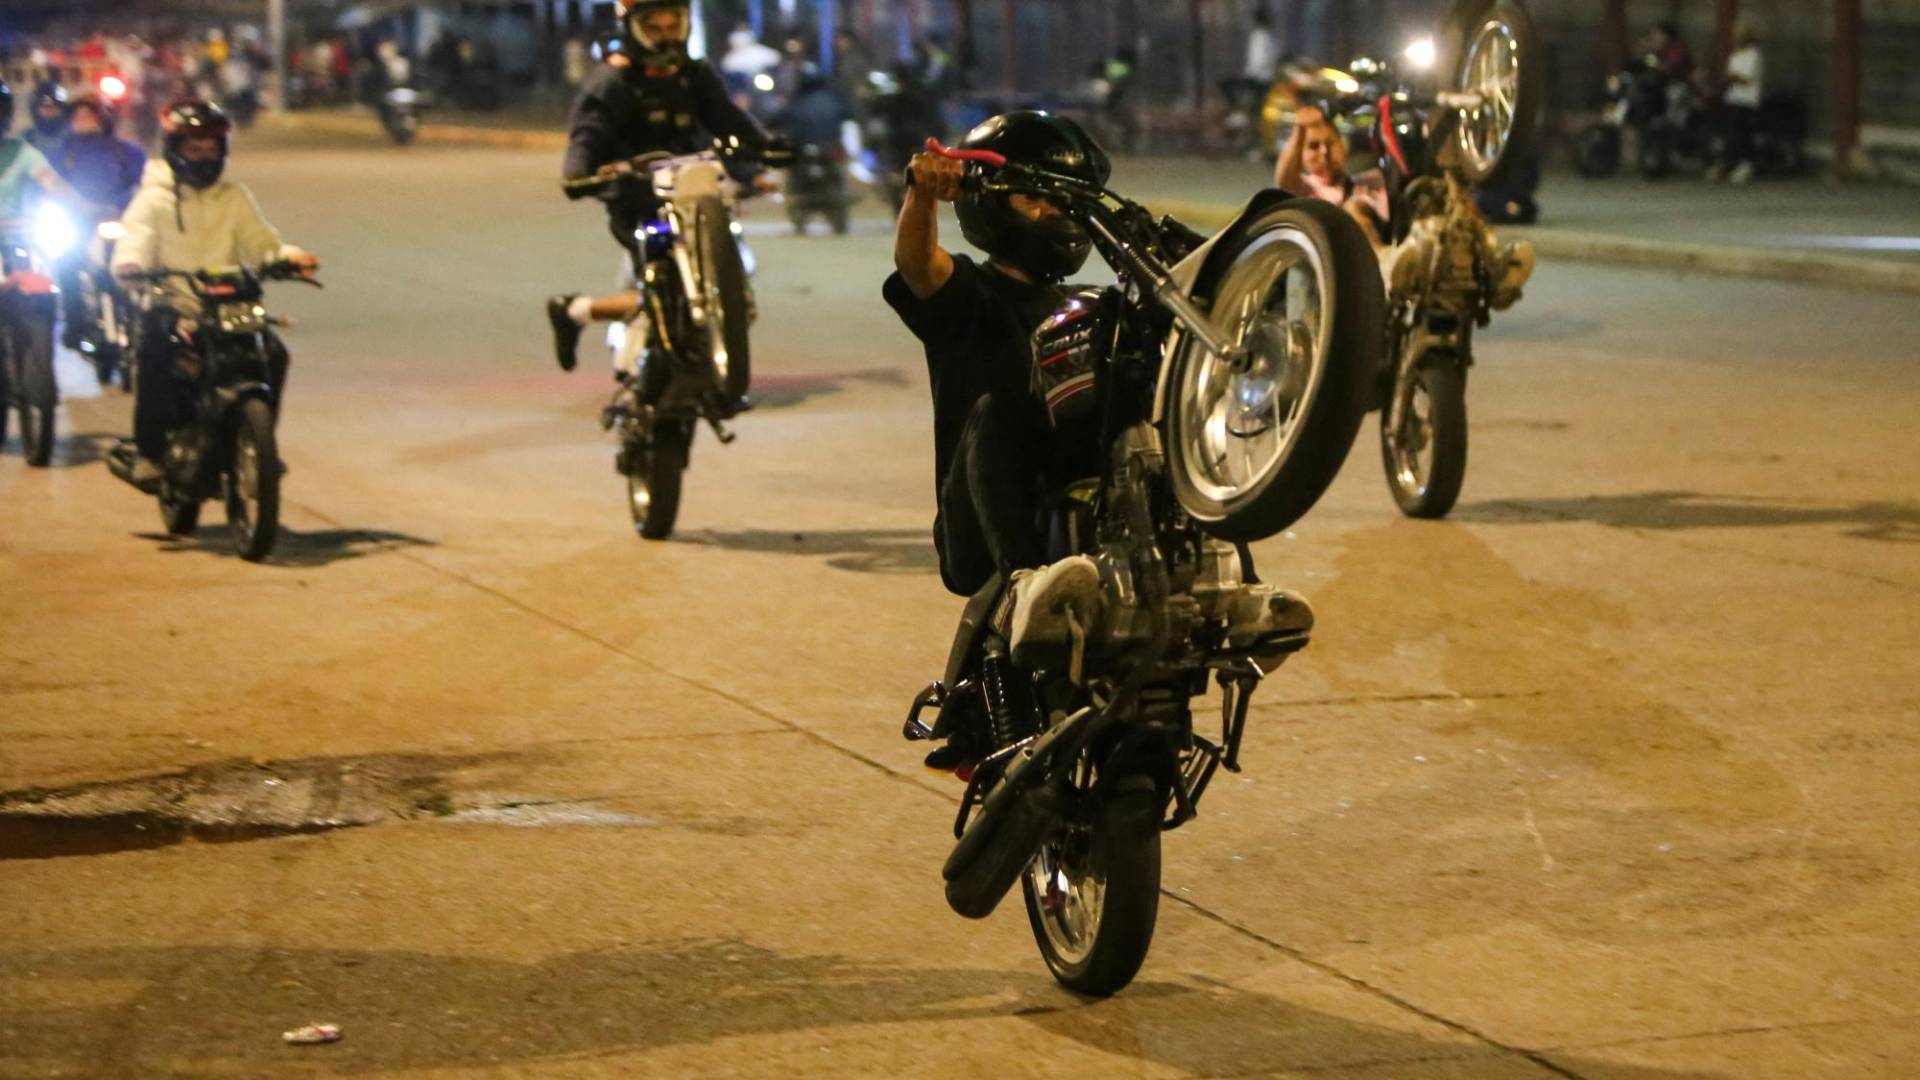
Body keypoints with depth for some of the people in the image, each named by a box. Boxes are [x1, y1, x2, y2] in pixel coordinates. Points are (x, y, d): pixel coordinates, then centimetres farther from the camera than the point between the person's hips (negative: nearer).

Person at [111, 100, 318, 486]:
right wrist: (129, 266, -34)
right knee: (154, 353, -34)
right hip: (172, 306, -3)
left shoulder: (234, 198, 16)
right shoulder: (155, 198, 5)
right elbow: (135, 241, -10)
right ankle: (149, 453, -22)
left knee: (273, 352, -23)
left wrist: (287, 256, -16)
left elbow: (260, 244, 6)